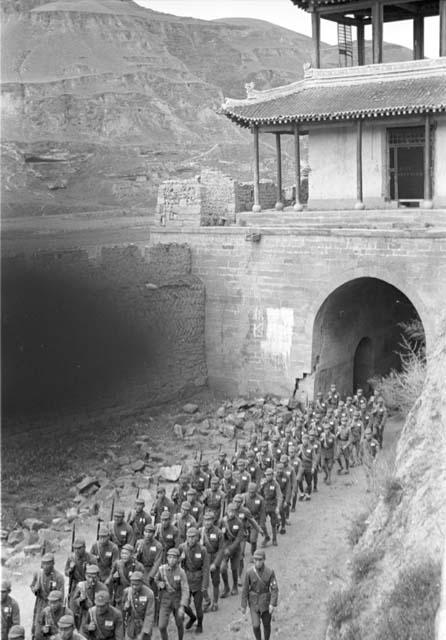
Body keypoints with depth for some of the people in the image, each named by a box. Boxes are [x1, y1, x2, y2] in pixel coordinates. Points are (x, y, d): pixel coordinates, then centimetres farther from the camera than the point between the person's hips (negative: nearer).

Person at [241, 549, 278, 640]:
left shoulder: (270, 572, -16)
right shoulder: (249, 572, -14)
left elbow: (274, 589, -15)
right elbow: (245, 589, -6)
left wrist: (273, 604, -26)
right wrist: (243, 605, -2)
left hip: (266, 602, 0)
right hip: (254, 603, 0)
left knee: (266, 624, 13)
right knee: (256, 625, -6)